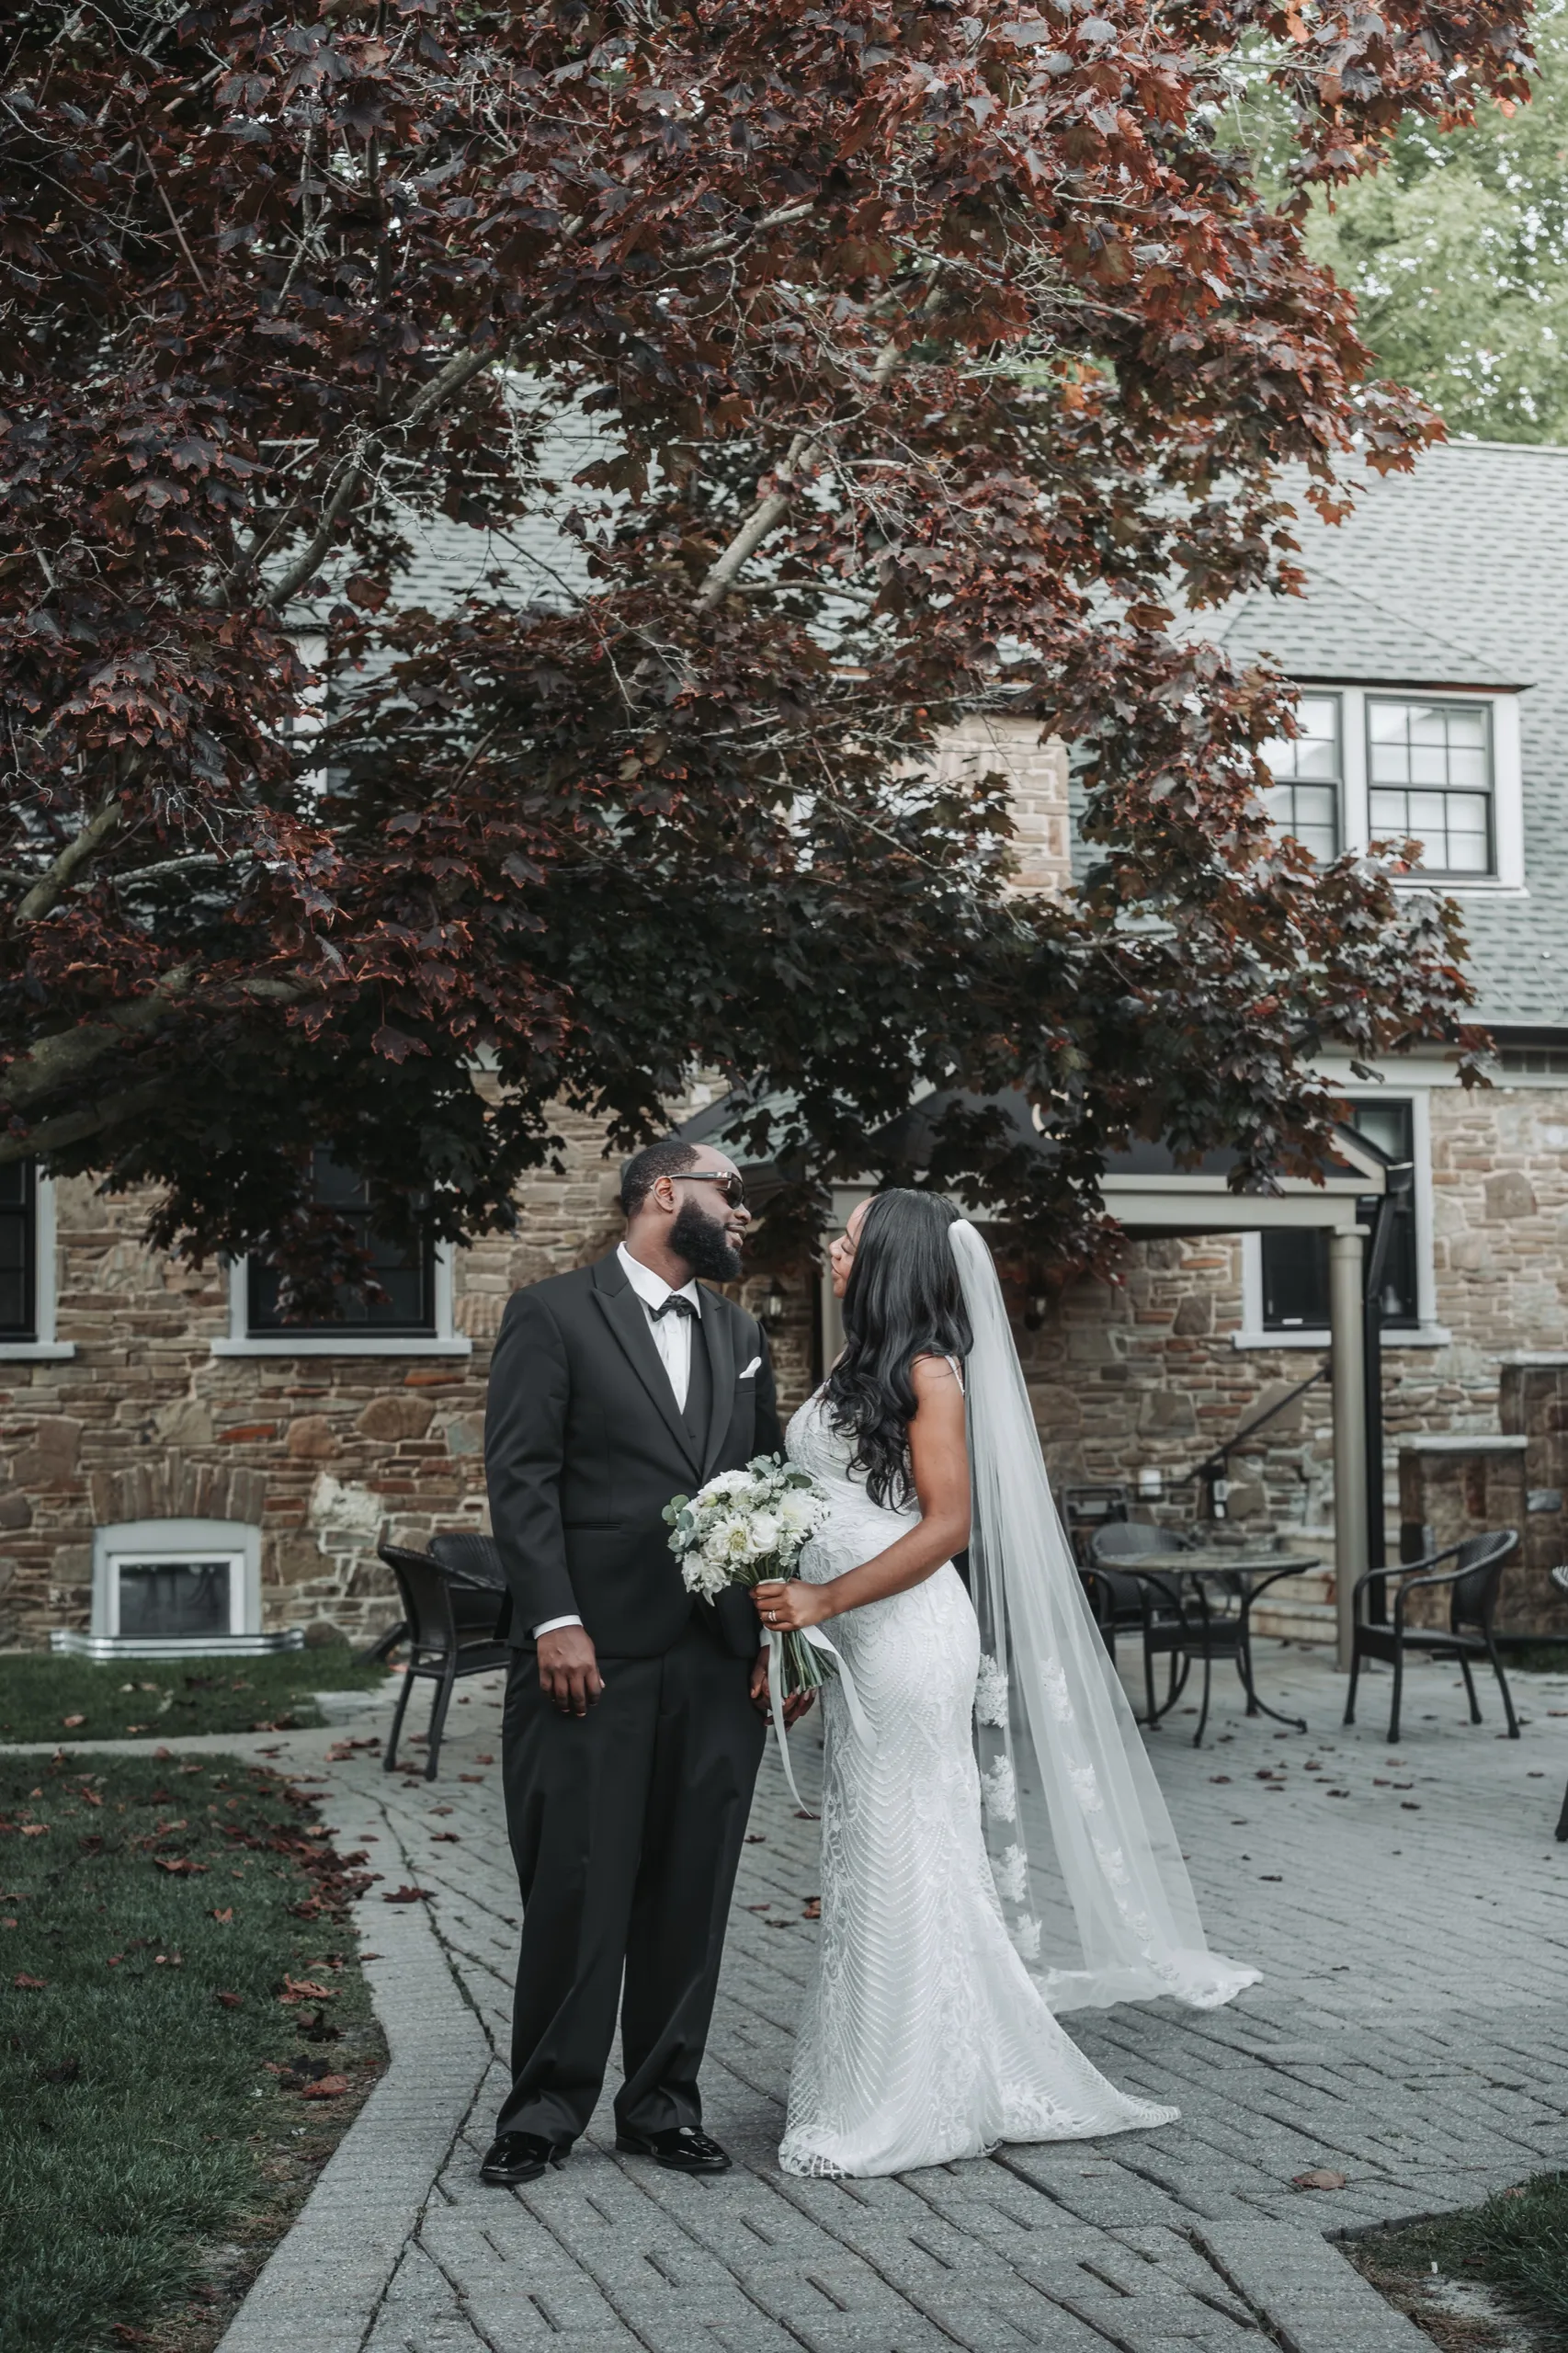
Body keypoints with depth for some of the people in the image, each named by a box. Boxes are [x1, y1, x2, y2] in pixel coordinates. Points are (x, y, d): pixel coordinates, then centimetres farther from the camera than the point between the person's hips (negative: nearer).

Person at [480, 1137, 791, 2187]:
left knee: (693, 1892, 8)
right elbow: (521, 1476, -7)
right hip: (593, 1658, -5)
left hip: (720, 1666, 5)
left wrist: (777, 1635, 6)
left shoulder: (743, 1335, 17)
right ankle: (547, 2108, 11)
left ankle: (664, 2101, 20)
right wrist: (554, 1621, -14)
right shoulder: (553, 1314, 0)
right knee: (578, 1890, -1)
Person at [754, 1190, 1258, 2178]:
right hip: (855, 1641, 9)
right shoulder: (861, 1367, 16)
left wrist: (825, 1600, -21)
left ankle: (914, 2104, 4)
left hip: (907, 1633, -9)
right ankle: (874, 2088, 19)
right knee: (868, 1859, 11)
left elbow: (947, 1523, -16)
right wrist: (797, 1615, 15)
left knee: (902, 1858, -4)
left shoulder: (927, 1368, -9)